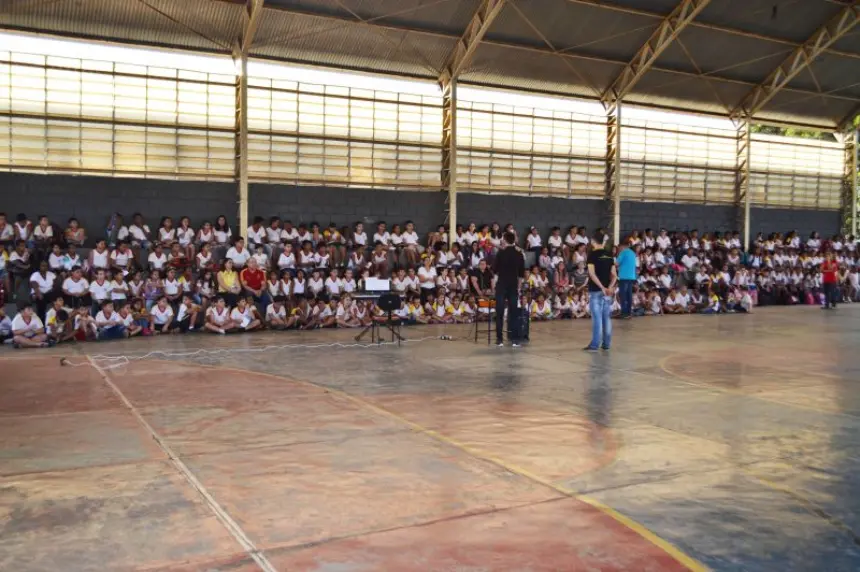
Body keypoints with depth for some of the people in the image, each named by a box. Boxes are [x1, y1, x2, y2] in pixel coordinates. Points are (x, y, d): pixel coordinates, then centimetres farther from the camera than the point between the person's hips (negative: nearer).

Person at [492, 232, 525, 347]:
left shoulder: (501, 253, -7)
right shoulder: (519, 254, 4)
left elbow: (494, 270, -3)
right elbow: (521, 273, 7)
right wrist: (519, 286, 15)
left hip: (501, 285, -3)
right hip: (514, 286, 3)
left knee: (500, 312, 2)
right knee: (513, 312, 6)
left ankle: (499, 339, 1)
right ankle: (514, 339, 3)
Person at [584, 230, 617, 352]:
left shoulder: (593, 255, -7)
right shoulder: (609, 255, 10)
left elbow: (592, 274, -16)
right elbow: (614, 275, 6)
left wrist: (602, 287, -15)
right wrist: (610, 287, -5)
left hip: (596, 291, -5)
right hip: (608, 291, 5)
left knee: (597, 318, -4)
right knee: (607, 317, 9)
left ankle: (595, 345, -3)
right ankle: (606, 344, 13)